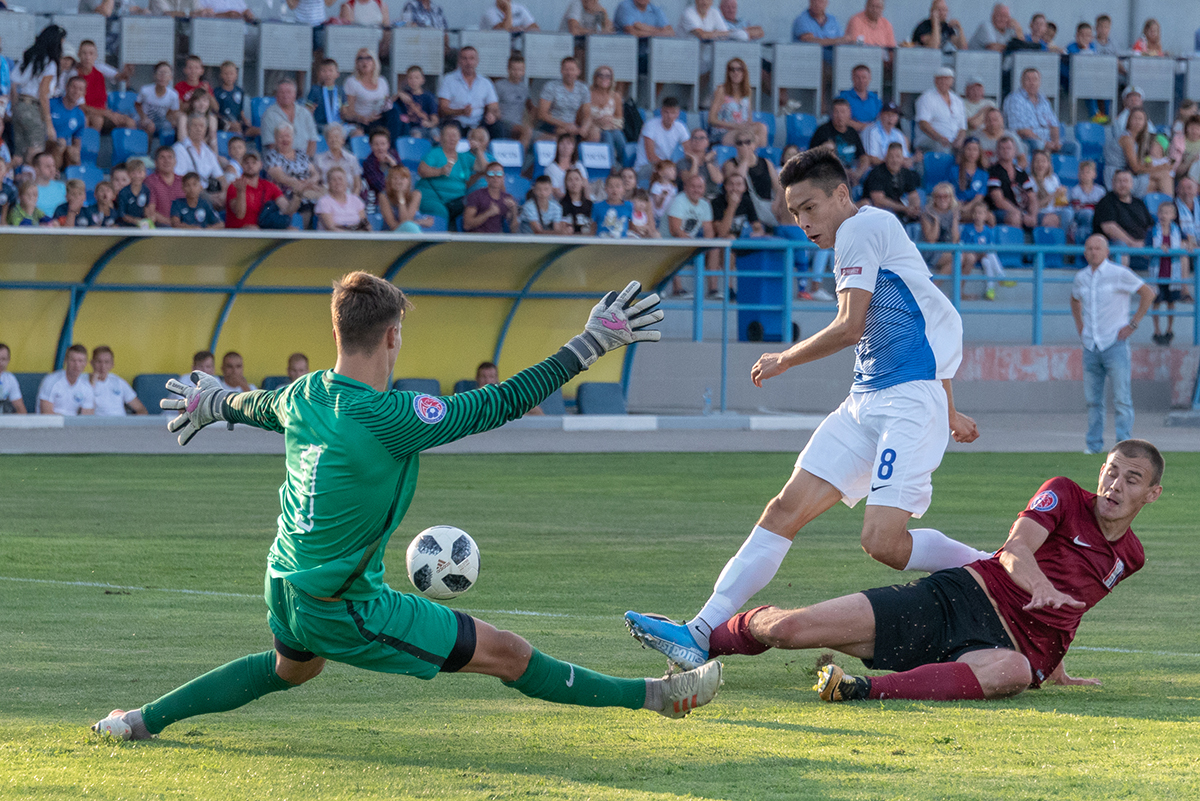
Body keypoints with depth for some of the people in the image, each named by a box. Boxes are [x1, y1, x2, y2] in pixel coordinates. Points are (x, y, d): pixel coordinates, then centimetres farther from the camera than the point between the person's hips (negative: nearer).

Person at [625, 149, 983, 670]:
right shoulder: (866, 237, 24)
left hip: (910, 398, -10)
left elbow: (850, 327, -12)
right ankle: (702, 632, -8)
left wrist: (784, 360, 4)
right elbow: (925, 325, 31)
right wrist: (948, 410, 37)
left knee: (883, 540, -22)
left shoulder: (861, 228, -7)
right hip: (866, 400, 10)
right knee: (786, 510, -2)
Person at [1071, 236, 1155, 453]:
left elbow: (1148, 294, -4)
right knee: (1093, 400, 6)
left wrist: (1133, 324, -6)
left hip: (1115, 344, -5)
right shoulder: (1081, 277, 9)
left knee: (1121, 398, -8)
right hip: (1091, 346, 5)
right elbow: (1075, 300, 31)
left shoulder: (1119, 274, -7)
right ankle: (1094, 444, 12)